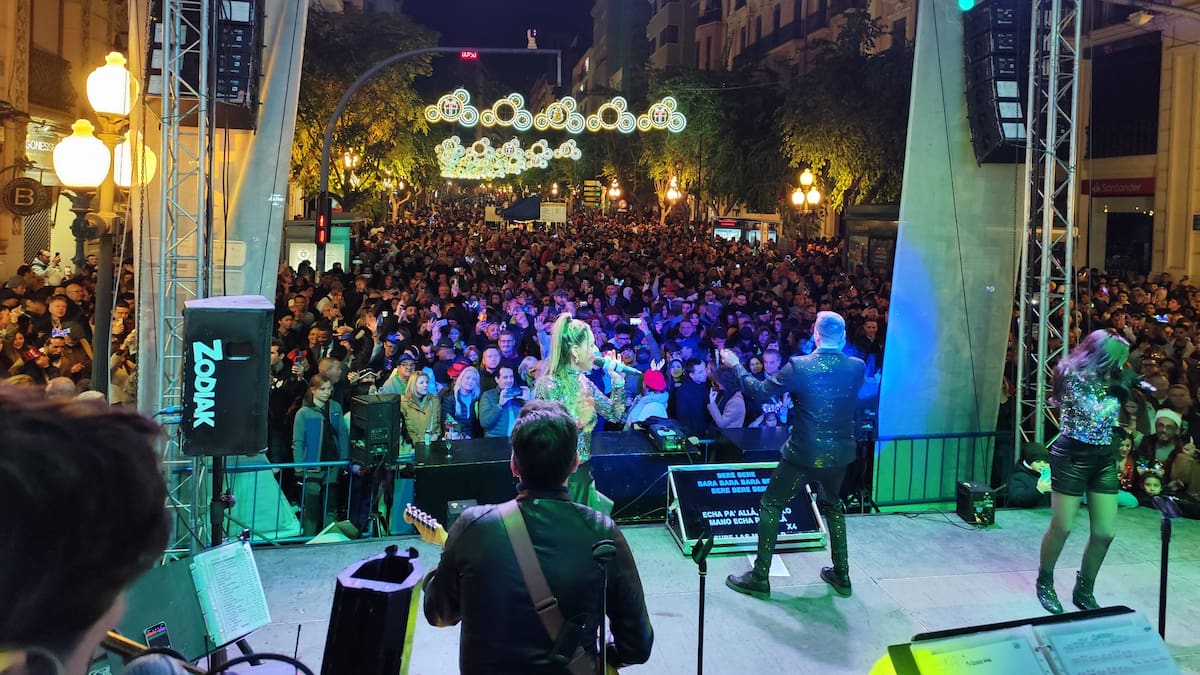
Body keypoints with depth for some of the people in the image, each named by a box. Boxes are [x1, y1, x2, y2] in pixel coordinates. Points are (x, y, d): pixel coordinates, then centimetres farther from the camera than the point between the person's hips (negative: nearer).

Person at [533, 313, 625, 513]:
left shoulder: (584, 382, 6)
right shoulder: (549, 385, -17)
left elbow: (615, 414, 12)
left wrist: (617, 379, 5)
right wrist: (577, 423, -34)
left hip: (582, 474, 7)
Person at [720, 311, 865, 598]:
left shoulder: (799, 366, -18)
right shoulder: (857, 367, -6)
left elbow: (760, 390, -8)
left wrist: (735, 365, 7)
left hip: (803, 454, -4)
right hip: (839, 452, 5)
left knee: (770, 506, 10)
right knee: (832, 506, 26)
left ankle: (759, 577, 13)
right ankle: (841, 575, 30)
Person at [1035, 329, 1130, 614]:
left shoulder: (1110, 379, 7)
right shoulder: (1073, 376, -12)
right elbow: (1094, 417, -18)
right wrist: (1116, 390, -12)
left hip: (1105, 459, 6)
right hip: (1072, 456, -6)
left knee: (1105, 532, 4)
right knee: (1061, 528, 2)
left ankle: (1084, 590, 23)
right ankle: (1044, 583, 24)